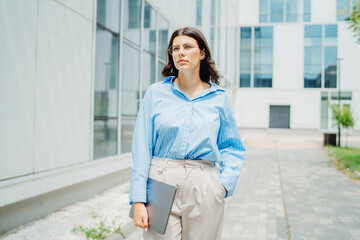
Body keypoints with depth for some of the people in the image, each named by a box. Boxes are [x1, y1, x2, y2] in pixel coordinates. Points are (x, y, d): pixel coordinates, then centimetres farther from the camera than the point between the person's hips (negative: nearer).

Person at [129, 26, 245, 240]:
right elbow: (142, 147, 0)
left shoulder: (219, 97, 6)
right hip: (161, 183, -1)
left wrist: (224, 183, -5)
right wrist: (138, 200, -7)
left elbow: (233, 148, 12)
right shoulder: (156, 93, 4)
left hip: (204, 189, 1)